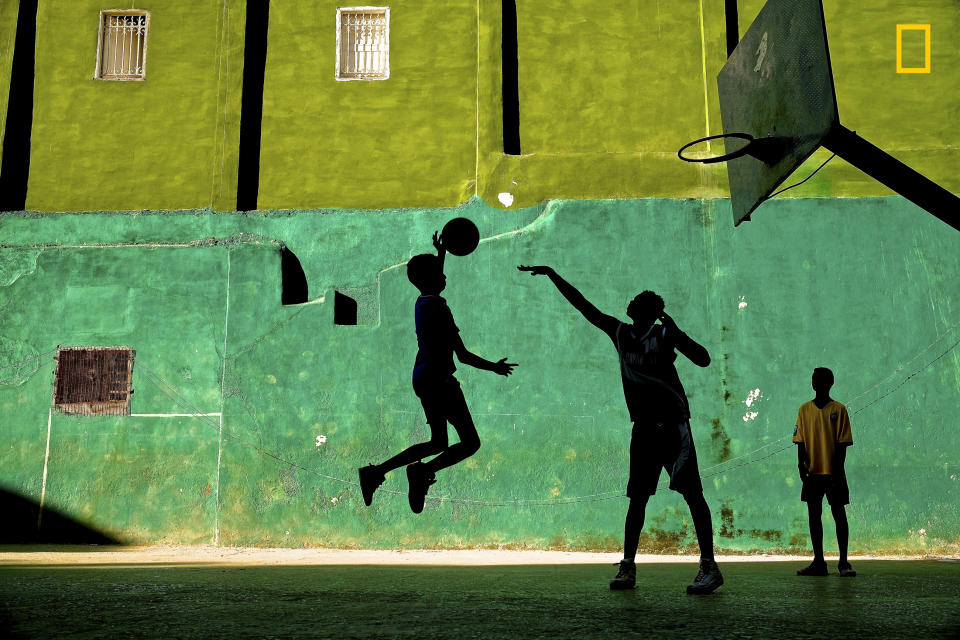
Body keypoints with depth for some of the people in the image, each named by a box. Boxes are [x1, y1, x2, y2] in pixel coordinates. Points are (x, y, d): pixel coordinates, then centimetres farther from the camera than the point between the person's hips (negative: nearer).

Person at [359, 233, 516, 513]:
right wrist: (494, 367, -6)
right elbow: (463, 355, -17)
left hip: (423, 379, 10)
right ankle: (424, 471, -18)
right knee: (470, 442, -6)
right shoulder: (437, 307, -15)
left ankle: (375, 472, 15)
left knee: (438, 444, 18)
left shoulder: (423, 302, 11)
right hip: (438, 380, -10)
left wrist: (440, 254, 48)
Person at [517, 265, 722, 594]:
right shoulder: (620, 332, 11)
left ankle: (709, 567, -12)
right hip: (643, 426, 5)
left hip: (673, 423, -4)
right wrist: (551, 274, 17)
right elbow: (582, 305, 16)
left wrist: (676, 334, -22)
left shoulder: (665, 334, -2)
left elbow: (703, 359, -11)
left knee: (692, 492, -10)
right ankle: (627, 568, 5)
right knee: (637, 496, 3)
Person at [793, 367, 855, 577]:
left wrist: (838, 471, -10)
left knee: (839, 513, -1)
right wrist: (801, 464, -7)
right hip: (812, 472, 3)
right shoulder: (805, 409, 8)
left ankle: (843, 562, 5)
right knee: (814, 514, 5)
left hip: (833, 472, -3)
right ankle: (818, 562, 12)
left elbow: (843, 443, -3)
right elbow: (800, 441, 6)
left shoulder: (838, 409, 0)